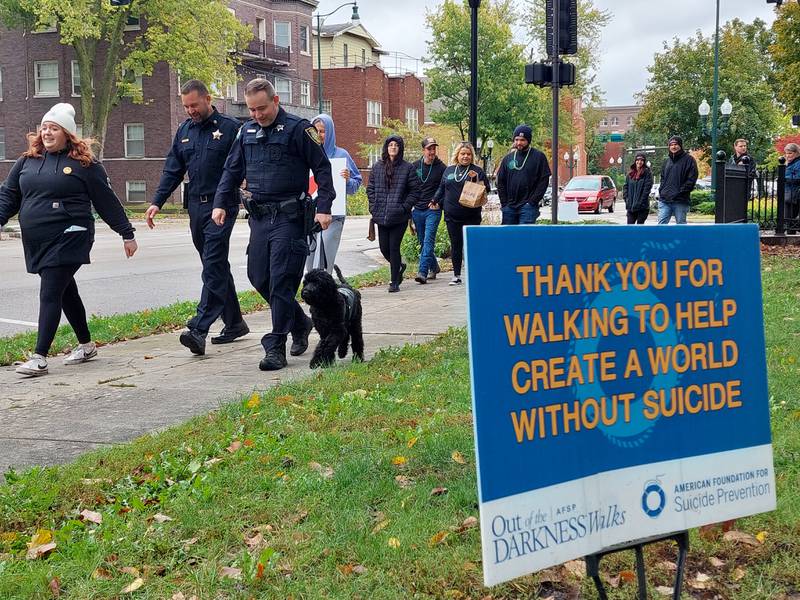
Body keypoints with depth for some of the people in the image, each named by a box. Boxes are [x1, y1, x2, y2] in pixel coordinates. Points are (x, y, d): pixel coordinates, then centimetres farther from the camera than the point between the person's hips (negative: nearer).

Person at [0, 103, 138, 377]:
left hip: (68, 239, -6)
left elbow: (107, 201, 0)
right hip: (36, 243, 6)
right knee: (66, 292, 16)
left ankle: (39, 358, -11)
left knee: (50, 294, -11)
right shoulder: (27, 161, 12)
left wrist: (127, 233, 3)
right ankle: (86, 345, 31)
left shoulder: (84, 163, -2)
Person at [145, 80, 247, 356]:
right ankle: (234, 323, 22)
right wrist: (157, 202, 6)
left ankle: (199, 329, -19)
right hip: (195, 207, 7)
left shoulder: (229, 127, -4)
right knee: (216, 266, 12)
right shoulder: (184, 131, 14)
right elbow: (172, 170, 15)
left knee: (213, 266, -13)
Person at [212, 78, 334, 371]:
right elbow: (232, 169, 19)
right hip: (259, 217, 7)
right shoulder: (247, 131, 12)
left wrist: (323, 207, -12)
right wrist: (220, 203, 9)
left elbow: (322, 168, -5)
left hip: (289, 217, -7)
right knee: (258, 278, 9)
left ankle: (276, 347, -3)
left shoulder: (299, 128, -6)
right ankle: (301, 324, 29)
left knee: (281, 281, -8)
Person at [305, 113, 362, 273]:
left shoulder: (340, 155, 2)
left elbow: (356, 184, 4)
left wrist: (347, 179, -16)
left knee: (322, 262, -11)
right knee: (311, 262, 8)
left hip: (332, 216, -3)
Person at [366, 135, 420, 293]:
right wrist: (374, 206, 2)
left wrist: (404, 206, -9)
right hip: (381, 215, 4)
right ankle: (399, 266, 36)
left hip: (399, 216, -4)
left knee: (394, 247, -4)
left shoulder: (407, 168, -1)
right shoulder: (377, 167, 9)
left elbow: (415, 191, -1)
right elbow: (370, 188, 14)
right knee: (384, 248, 6)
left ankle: (395, 282, 7)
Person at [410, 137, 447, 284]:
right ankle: (434, 267, 30)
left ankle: (423, 272, -20)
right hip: (417, 210, 4)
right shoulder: (414, 167, 7)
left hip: (433, 211, -4)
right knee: (423, 242, 11)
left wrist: (438, 202, -8)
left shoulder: (441, 167, 0)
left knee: (428, 241, -15)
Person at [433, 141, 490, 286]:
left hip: (471, 216, -3)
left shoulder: (477, 171, 2)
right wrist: (435, 201, 12)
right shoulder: (449, 170, 13)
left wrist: (476, 179, -16)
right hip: (452, 216, 3)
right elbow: (442, 188, 23)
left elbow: (486, 189, -3)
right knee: (456, 245, 7)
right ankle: (456, 275, 13)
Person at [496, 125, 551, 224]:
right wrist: (504, 202, 3)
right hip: (509, 207, 5)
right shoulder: (508, 158, 12)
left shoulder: (539, 157, 0)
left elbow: (544, 181, -5)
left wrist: (532, 202, -12)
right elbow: (500, 181, 13)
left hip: (528, 206, -4)